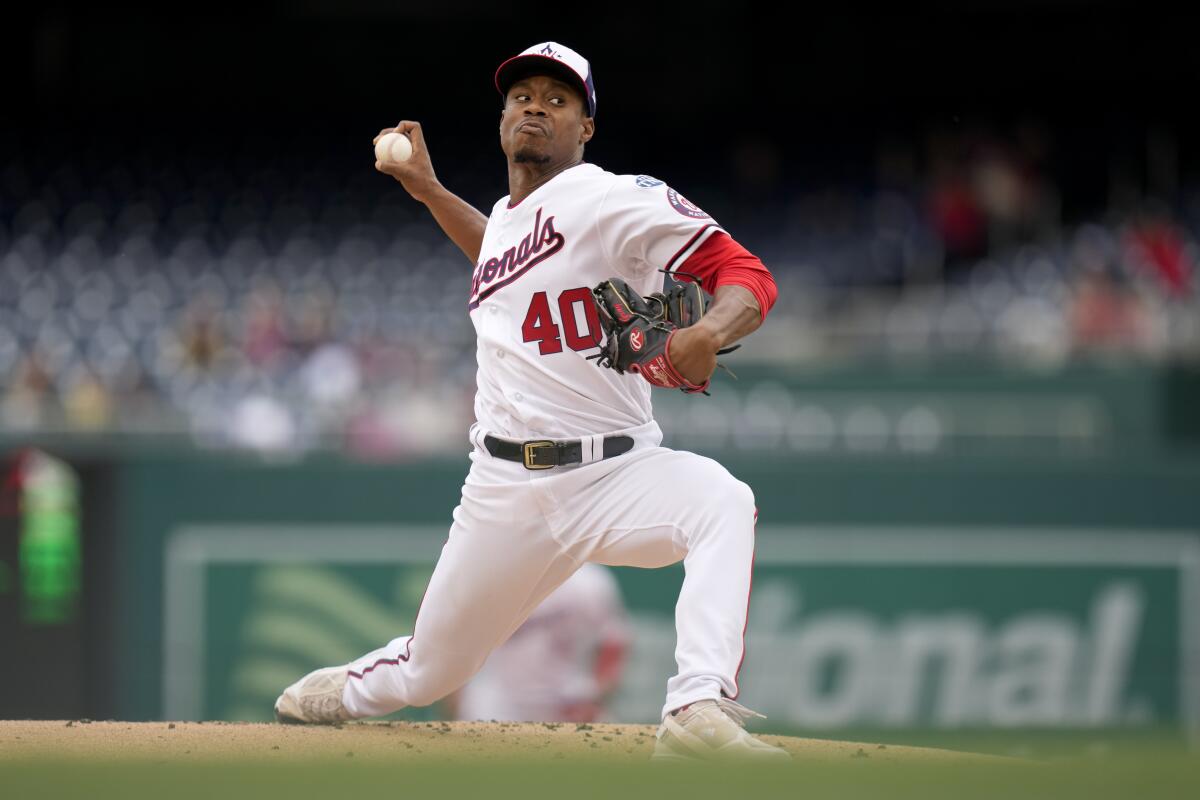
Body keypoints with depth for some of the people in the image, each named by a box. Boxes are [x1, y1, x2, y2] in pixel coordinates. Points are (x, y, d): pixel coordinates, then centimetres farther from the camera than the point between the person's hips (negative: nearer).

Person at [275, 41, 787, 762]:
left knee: (723, 502, -39)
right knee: (426, 674, 13)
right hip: (508, 487, 5)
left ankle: (699, 714, -50)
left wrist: (707, 334, -37)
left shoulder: (615, 199, -8)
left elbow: (748, 276, -16)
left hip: (617, 472, -5)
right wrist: (428, 190, 34)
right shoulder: (506, 215, 13)